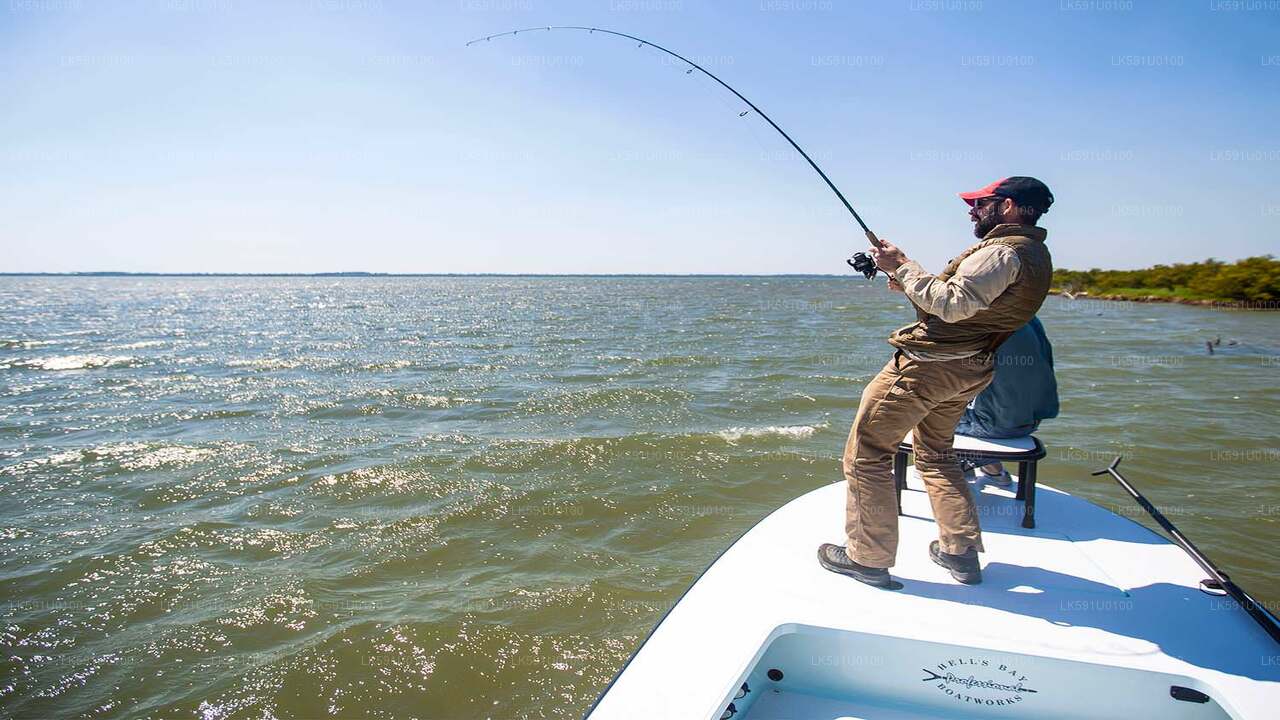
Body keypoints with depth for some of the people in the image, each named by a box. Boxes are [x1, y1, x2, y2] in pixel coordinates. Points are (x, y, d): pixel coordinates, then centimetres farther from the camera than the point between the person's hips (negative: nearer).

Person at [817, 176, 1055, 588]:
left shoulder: (1003, 251, -16)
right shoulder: (1034, 255, 16)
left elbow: (952, 305, -26)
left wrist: (901, 266, -17)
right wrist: (910, 285, 10)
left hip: (929, 363, -11)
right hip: (968, 371, 11)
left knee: (866, 453, -3)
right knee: (935, 454, 25)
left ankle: (868, 558, 5)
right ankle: (962, 552, 29)